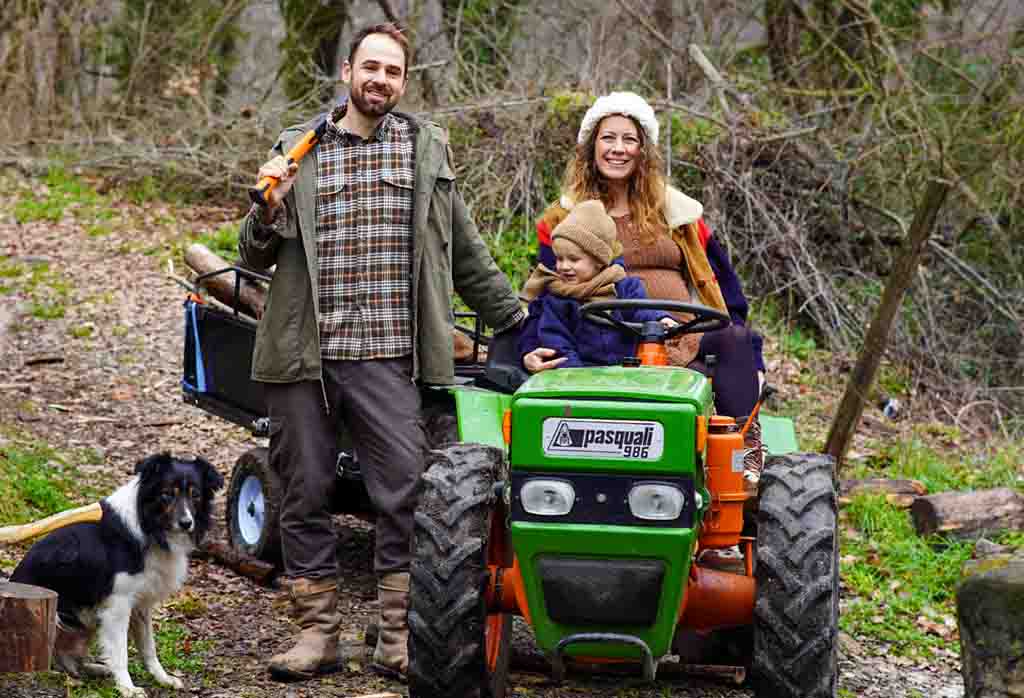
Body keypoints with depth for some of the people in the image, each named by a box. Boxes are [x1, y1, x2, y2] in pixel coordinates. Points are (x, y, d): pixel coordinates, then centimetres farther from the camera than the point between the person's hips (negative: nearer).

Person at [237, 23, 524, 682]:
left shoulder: (428, 149, 11)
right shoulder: (297, 149, 10)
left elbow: (466, 252, 18)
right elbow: (254, 258, 12)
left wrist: (516, 322, 16)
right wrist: (270, 209, -8)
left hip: (390, 357, -1)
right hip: (303, 357, 1)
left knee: (407, 497, -6)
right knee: (305, 496, 4)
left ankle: (401, 638, 2)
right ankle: (318, 631, 14)